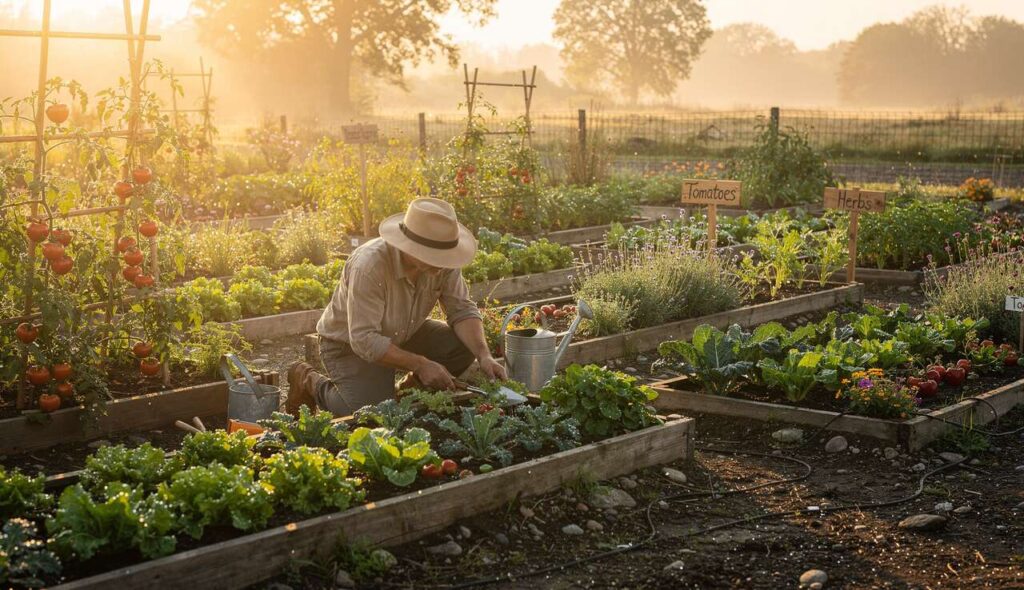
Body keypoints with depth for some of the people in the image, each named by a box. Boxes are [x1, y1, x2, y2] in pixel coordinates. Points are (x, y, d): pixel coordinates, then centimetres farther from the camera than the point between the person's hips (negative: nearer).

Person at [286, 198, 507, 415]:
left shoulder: (443, 260, -19)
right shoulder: (369, 266, -36)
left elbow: (462, 310, -11)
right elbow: (364, 340, -36)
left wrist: (484, 355, -27)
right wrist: (420, 365, -36)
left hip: (404, 335, 6)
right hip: (350, 345, -5)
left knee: (464, 346, -16)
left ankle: (411, 391, 11)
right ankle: (310, 381, 6)